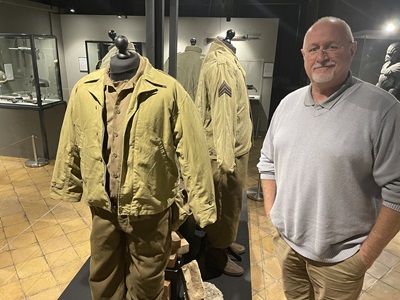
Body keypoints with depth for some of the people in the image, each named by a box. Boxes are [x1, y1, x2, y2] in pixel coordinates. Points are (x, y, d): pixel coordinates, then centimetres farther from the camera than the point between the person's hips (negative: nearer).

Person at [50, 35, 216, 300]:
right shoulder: (83, 90, -5)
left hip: (150, 207, -3)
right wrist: (68, 186, 15)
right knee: (103, 276, 27)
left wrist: (201, 204, -13)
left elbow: (193, 150, -16)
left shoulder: (168, 91, -18)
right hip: (102, 205, 4)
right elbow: (71, 145, 6)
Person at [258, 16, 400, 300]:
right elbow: (268, 162, 8)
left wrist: (367, 254, -12)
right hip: (286, 242, 5)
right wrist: (271, 213, 4)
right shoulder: (288, 103, 1)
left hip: (340, 257, -4)